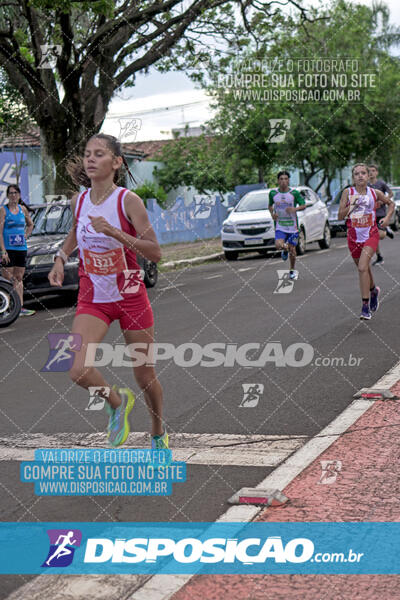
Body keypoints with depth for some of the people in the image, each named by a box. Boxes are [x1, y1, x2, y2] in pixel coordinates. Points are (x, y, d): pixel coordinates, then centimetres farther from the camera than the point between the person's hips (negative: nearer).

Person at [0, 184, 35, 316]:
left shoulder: (23, 209, 9)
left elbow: (30, 225, 28)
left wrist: (26, 235, 9)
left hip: (21, 248, 5)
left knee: (19, 278, 8)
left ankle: (20, 308, 9)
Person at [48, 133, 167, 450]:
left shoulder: (128, 200, -14)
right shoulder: (79, 201, -1)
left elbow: (155, 253, -20)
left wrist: (115, 232, -30)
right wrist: (61, 258, 8)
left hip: (130, 298, -3)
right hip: (93, 300, 3)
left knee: (145, 377, 9)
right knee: (78, 370, -19)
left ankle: (159, 434, 37)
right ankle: (117, 401, 13)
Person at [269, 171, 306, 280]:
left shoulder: (294, 193, -4)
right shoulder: (273, 193, 1)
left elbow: (303, 205, -2)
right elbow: (270, 205, 18)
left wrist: (295, 209, -22)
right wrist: (272, 213, -3)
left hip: (293, 226, 0)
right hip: (280, 227, 0)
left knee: (292, 249, 5)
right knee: (278, 245, -22)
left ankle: (292, 270, 27)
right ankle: (285, 249, 17)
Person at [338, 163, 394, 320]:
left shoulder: (375, 193, -2)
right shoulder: (348, 192, -4)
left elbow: (391, 203, 16)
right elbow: (340, 216, -5)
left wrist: (387, 217, 0)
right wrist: (351, 206, -19)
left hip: (371, 235, -2)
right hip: (354, 236, 2)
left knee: (363, 268, -20)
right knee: (363, 269, 16)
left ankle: (365, 306, -15)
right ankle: (373, 291, 48)